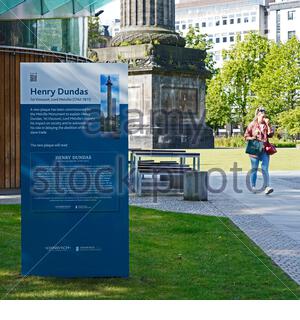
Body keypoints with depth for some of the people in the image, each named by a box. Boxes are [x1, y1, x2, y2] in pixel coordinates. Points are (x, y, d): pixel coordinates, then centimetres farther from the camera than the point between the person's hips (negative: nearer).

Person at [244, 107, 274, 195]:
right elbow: (246, 136, 4)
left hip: (264, 149, 1)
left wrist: (268, 124, -7)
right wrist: (253, 138, -14)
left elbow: (271, 134, -1)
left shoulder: (266, 125, 9)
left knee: (265, 168, -10)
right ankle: (253, 186, 21)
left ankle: (267, 187, -16)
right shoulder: (252, 125, 1)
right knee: (254, 169, 8)